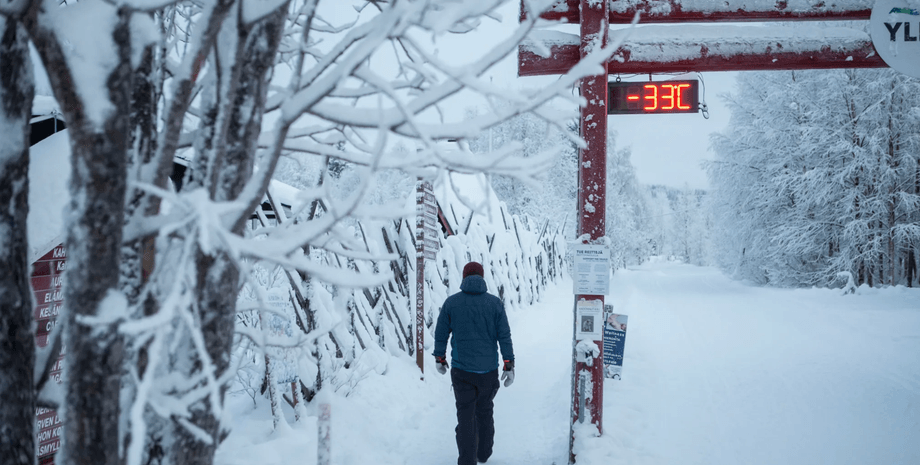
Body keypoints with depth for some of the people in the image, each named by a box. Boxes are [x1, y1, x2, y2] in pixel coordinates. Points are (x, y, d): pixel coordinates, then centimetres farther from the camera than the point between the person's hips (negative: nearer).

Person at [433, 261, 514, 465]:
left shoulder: (451, 302, -4)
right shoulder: (495, 303, -4)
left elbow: (441, 334, 2)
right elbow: (504, 336, -4)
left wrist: (439, 358, 15)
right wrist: (509, 365, 1)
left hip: (461, 370, -1)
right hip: (488, 370, 1)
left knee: (465, 415, 5)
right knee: (484, 411, 18)